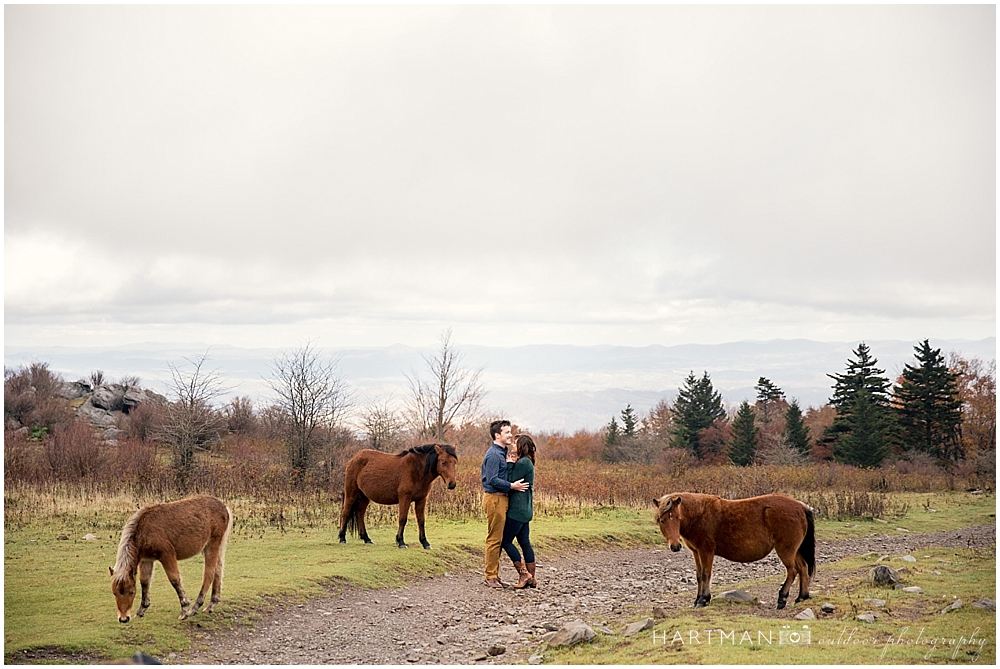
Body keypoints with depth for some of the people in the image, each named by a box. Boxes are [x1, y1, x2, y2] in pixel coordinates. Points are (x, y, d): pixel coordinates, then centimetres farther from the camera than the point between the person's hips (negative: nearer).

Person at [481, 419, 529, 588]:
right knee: (495, 539, -6)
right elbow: (492, 480, -22)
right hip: (494, 498, -10)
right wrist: (511, 486, -21)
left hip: (500, 498, 10)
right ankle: (490, 576, 0)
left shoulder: (501, 453, 16)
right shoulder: (493, 455, -15)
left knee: (497, 538, 13)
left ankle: (492, 574, 19)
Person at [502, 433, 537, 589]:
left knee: (506, 541, -5)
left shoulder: (522, 463, -14)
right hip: (524, 509, 10)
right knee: (525, 542, 10)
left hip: (517, 509, -10)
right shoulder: (526, 462, 17)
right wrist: (511, 464, 4)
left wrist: (510, 465, -8)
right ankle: (531, 579, 11)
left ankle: (524, 574, -4)